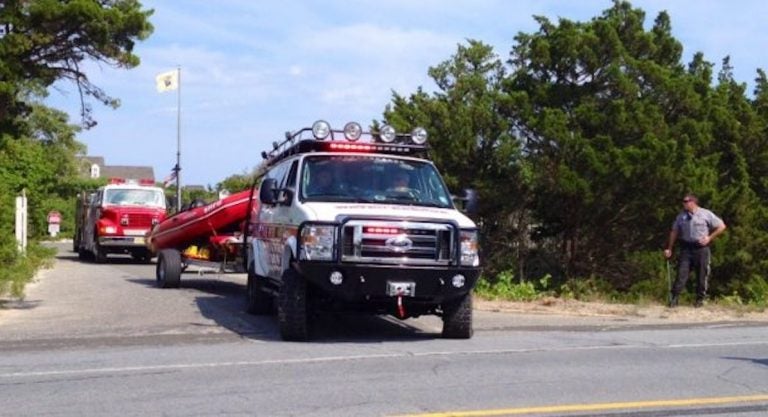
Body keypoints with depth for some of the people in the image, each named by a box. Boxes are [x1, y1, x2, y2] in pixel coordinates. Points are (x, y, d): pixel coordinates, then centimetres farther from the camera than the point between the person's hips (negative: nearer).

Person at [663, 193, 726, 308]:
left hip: (701, 248, -2)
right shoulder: (681, 216, 8)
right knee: (682, 273, -6)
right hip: (686, 248, 2)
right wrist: (669, 249, 11)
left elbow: (721, 226, 3)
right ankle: (674, 298, -8)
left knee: (702, 275, 3)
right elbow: (674, 232, 15)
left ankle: (700, 299, 15)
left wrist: (709, 238, -4)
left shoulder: (706, 214, -2)